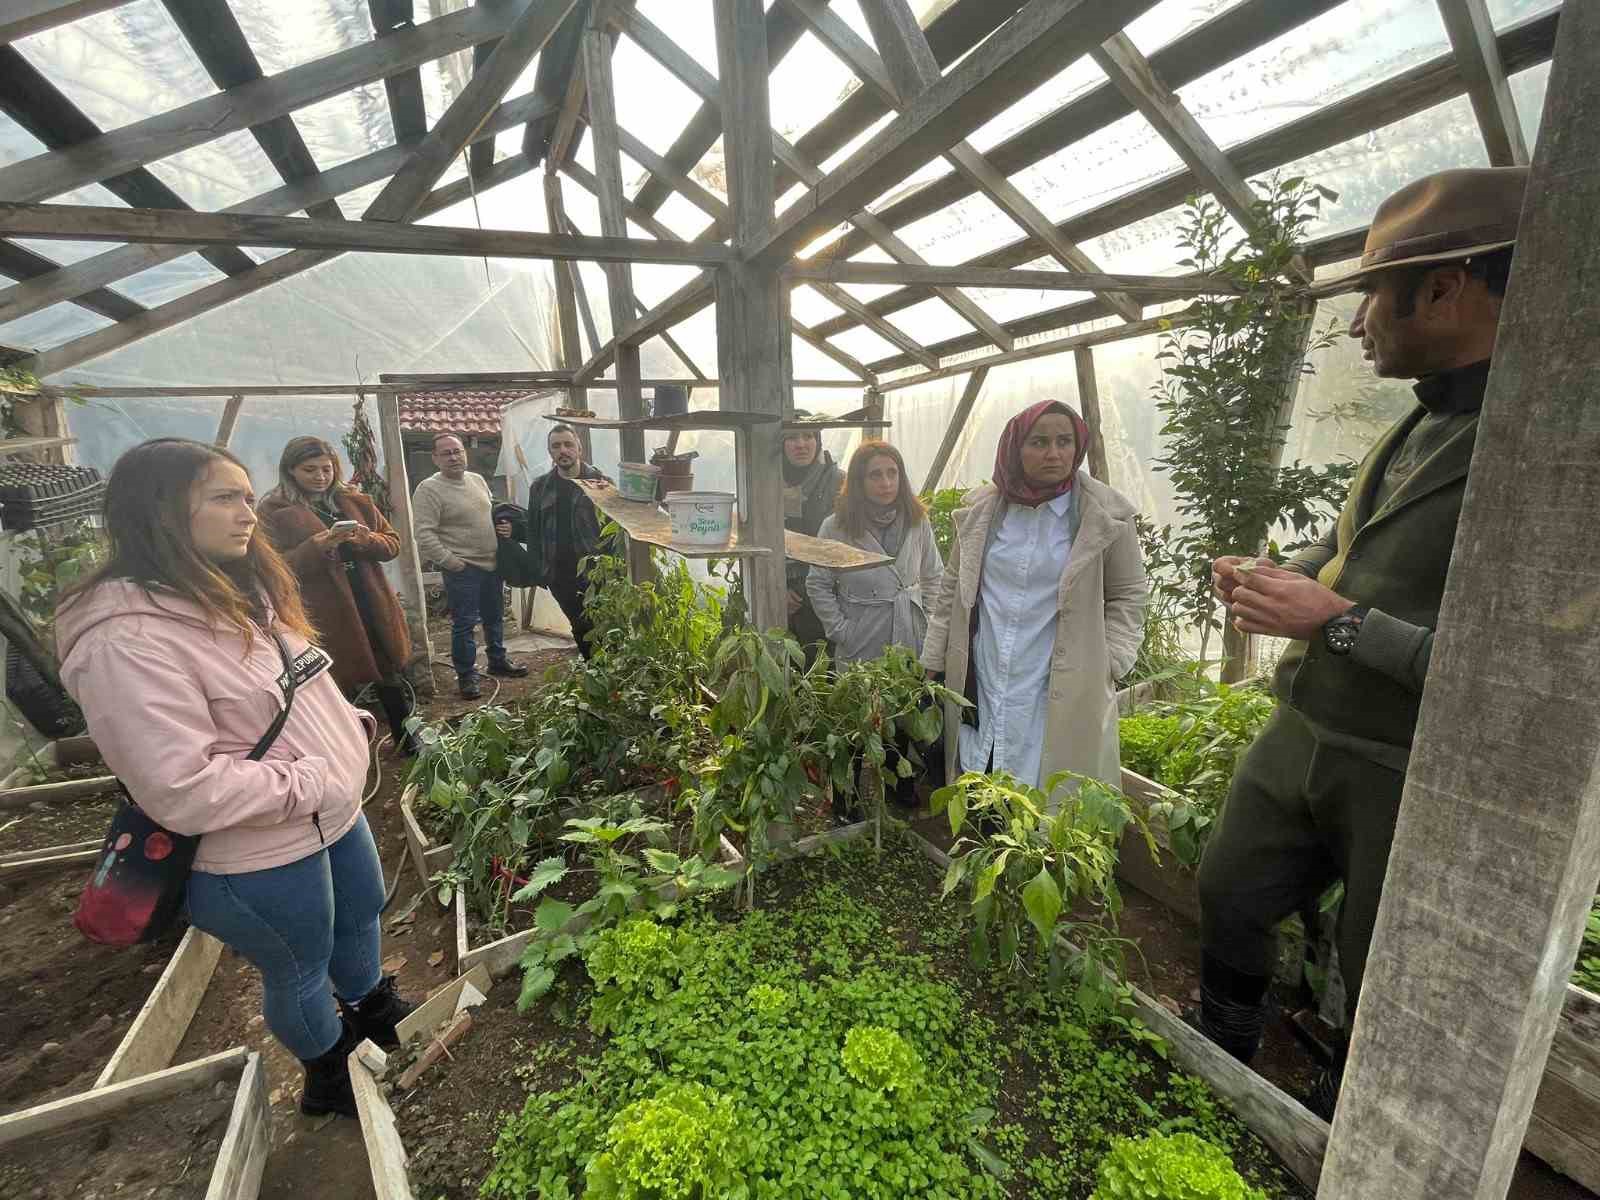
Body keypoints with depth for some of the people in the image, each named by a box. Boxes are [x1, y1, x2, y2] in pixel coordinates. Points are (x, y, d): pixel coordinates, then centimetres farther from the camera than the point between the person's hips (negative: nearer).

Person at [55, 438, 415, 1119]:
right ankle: (331, 1077, 47)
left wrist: (351, 723, 0)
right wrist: (313, 782, -24)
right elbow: (186, 790, -31)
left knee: (362, 916, 29)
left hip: (334, 814, 8)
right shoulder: (128, 641, -28)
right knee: (299, 971, 18)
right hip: (258, 859, -8)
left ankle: (371, 1011, 59)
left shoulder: (242, 592, 1)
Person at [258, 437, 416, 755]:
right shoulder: (273, 511, -3)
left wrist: (366, 539, -12)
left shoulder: (355, 501, 10)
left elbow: (392, 543, 9)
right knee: (342, 685, 5)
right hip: (325, 617, -4)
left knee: (390, 677, 14)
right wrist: (319, 545, -23)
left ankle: (406, 740, 31)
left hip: (372, 607, 4)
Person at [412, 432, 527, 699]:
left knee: (494, 618, 19)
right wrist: (449, 560, -20)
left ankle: (498, 661, 35)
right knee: (464, 624, 0)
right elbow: (424, 535, -17)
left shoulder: (477, 479, 9)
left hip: (492, 563, 7)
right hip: (462, 569, -7)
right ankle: (466, 675, 14)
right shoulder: (428, 490, -12)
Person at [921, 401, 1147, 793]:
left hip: (1064, 696, -2)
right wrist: (930, 665, 10)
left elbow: (1127, 595, 7)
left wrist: (1108, 665, -4)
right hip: (978, 691, 2)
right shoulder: (980, 510, 5)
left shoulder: (1106, 515, -1)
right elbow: (952, 591, 11)